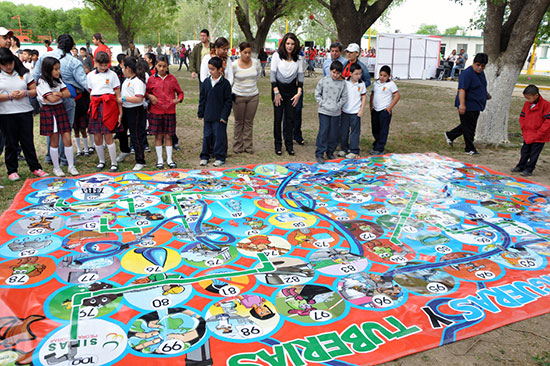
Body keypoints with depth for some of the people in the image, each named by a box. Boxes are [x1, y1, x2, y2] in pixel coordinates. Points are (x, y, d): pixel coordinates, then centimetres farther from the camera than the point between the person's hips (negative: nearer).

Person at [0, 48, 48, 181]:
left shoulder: (24, 73, 7)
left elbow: (35, 90, 7)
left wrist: (25, 93, -12)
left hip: (25, 112, 1)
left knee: (28, 141, 6)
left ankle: (35, 167, 15)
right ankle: (12, 170, 16)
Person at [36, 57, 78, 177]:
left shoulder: (58, 80, 12)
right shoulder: (42, 82, -10)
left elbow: (68, 93, 3)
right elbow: (51, 99, -18)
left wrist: (57, 93, -15)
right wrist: (62, 94, -2)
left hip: (60, 109, 5)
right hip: (48, 111, -5)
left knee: (67, 139, 0)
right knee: (54, 141, 1)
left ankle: (71, 166, 10)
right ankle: (56, 168, 13)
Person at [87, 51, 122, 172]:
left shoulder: (112, 75, 1)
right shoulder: (90, 75, 12)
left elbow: (118, 95, -1)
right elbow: (91, 94, 18)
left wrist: (120, 113, -4)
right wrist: (92, 108, 11)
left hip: (108, 106, -4)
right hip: (95, 106, 4)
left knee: (108, 137, -6)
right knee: (97, 138, 5)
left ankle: (114, 163, 5)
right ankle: (101, 161, 23)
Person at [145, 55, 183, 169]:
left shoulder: (172, 79, 3)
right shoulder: (151, 79, 2)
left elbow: (180, 92, 10)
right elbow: (145, 92, 13)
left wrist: (179, 99, -9)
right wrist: (150, 96, -7)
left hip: (169, 111, 0)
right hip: (156, 111, 0)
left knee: (168, 135, 7)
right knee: (158, 136, 6)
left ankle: (169, 159, 16)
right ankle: (160, 160, 15)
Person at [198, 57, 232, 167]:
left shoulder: (225, 83, -6)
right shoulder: (206, 82, 5)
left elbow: (228, 101, -5)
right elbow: (202, 99, 10)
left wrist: (224, 115, -10)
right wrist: (201, 114, 8)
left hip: (220, 116, -4)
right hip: (208, 116, 4)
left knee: (219, 136, 1)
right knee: (207, 136, 11)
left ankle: (220, 157, 12)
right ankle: (204, 156, 22)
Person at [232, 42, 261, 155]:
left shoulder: (255, 62, -2)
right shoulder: (234, 65, -11)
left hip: (253, 96, 2)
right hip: (239, 96, -2)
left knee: (249, 122, 8)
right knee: (239, 122, 7)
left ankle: (248, 146, 17)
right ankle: (237, 146, 18)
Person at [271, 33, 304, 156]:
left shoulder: (298, 58, 0)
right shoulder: (277, 55, -7)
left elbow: (300, 75, 4)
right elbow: (273, 74, -7)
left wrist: (299, 93, -5)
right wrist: (276, 92, -11)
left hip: (292, 89, 2)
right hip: (278, 88, -2)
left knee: (290, 118, 2)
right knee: (278, 118, 1)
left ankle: (289, 145, 11)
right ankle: (278, 145, 11)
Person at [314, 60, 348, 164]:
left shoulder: (343, 83, 2)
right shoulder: (324, 80, -2)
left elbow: (344, 97, 6)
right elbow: (317, 94, 3)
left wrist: (338, 106, -7)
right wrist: (322, 103, -7)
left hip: (336, 112, 2)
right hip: (324, 111, -2)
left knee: (334, 133, 9)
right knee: (323, 131, -6)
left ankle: (330, 152, 25)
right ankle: (319, 154, 0)